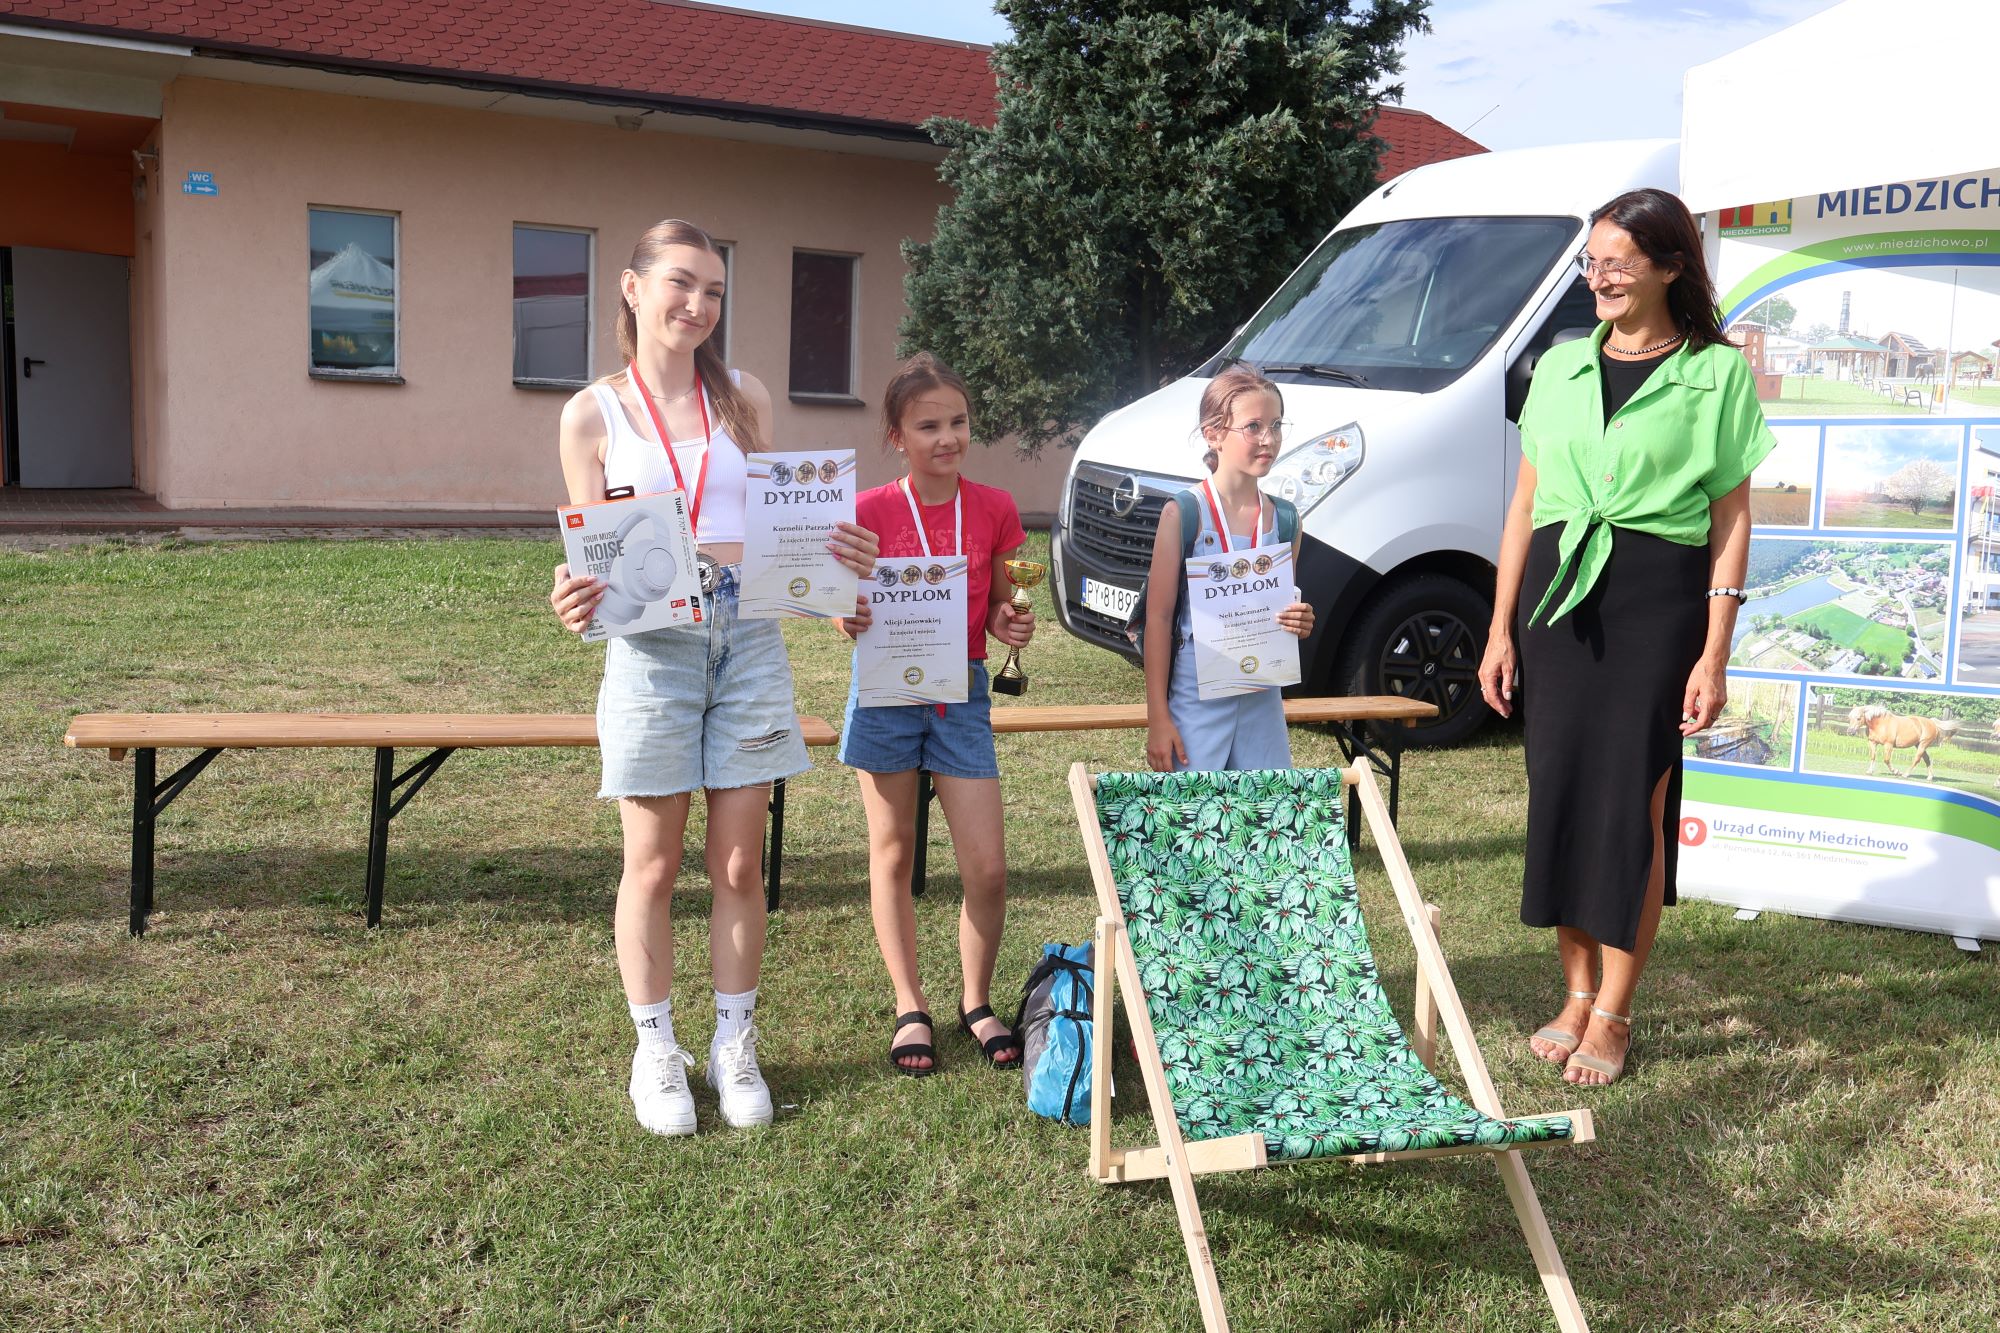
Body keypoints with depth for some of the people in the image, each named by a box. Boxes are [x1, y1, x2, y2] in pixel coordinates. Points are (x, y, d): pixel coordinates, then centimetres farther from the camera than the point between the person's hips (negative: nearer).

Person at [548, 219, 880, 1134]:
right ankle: (656, 1052, 21)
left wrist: (836, 555, -8)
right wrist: (574, 600, -20)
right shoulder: (593, 413, 2)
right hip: (651, 643, -2)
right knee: (653, 863, 5)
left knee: (740, 863, 6)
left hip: (747, 637, 2)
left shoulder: (743, 399, 9)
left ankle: (734, 1046, 21)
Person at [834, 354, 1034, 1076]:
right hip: (886, 694, -1)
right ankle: (910, 1006, 24)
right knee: (893, 854, 9)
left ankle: (976, 1001, 22)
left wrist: (1011, 626, -10)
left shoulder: (994, 509, 0)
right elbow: (849, 609, 0)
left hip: (962, 696, 2)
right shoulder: (869, 511, -7)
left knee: (987, 868, -1)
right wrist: (851, 619, -22)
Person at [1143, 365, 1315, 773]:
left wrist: (1299, 624, -7)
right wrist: (1157, 719, -12)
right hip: (1196, 703, -5)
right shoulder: (1184, 513, -9)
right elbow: (1159, 618, -9)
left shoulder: (1285, 519, 6)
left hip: (1262, 704, 5)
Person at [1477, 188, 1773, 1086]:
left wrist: (1714, 654, -8)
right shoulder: (1560, 366, 11)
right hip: (1557, 596, 4)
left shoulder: (1717, 372, -1)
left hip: (1656, 601, -4)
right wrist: (1500, 630, 8)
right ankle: (1576, 994, 21)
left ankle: (1612, 1014, 11)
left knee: (1632, 804, -1)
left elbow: (1731, 523, -2)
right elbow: (1526, 503, 12)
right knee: (1559, 793, 6)